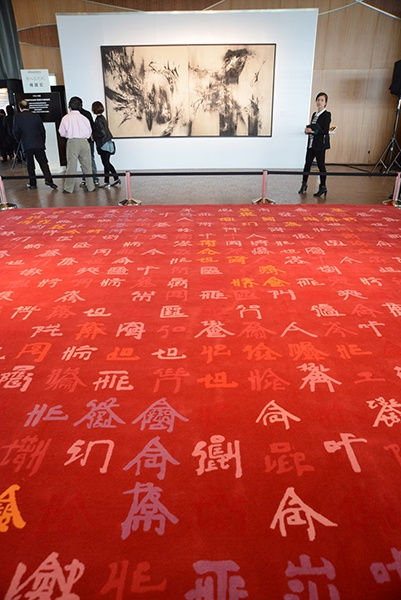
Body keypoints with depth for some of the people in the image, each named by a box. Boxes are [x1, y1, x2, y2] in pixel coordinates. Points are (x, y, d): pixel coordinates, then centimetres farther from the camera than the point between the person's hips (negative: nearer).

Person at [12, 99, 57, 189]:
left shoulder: (17, 117, 0)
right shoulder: (36, 116, 5)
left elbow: (15, 131, -1)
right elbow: (42, 130, 8)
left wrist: (19, 140, 18)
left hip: (26, 145, -1)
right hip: (39, 144, 1)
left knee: (30, 164, 7)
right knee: (43, 162, 2)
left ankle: (32, 183, 9)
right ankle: (48, 179, -16)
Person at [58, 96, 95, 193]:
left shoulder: (66, 118, -1)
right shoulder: (84, 118, 6)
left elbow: (62, 133, 2)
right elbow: (89, 132, 10)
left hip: (72, 142, -2)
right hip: (84, 141, 2)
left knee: (71, 165, 1)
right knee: (87, 165, 9)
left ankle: (68, 188, 2)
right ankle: (90, 186, 12)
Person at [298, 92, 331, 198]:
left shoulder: (326, 115, -6)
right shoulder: (314, 114, 16)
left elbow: (325, 131, -14)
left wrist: (312, 131, -18)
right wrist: (308, 129, -2)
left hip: (320, 144, -7)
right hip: (311, 143, 7)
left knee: (321, 165, -1)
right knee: (307, 164, 6)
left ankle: (323, 187, 7)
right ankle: (304, 184, 16)